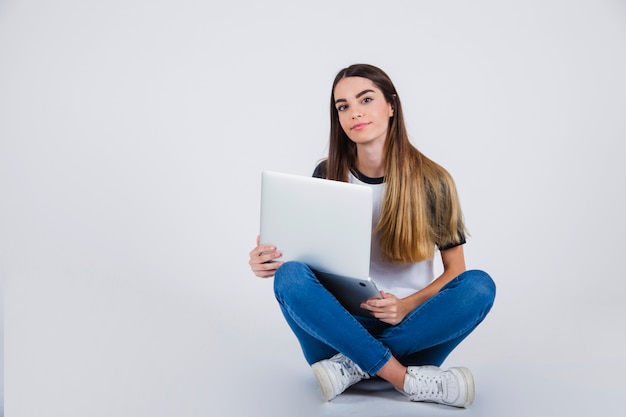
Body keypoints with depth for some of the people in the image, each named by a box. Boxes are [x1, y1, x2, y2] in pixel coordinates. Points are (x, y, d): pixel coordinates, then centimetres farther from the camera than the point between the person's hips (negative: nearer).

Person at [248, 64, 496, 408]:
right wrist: (271, 262, -16)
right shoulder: (328, 175, 2)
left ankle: (355, 366, -25)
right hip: (344, 323, 1)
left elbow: (455, 270, 1)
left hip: (410, 327, -1)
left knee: (479, 285, -27)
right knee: (290, 276, -28)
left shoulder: (432, 181, -4)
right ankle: (407, 380, -29)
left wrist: (408, 305, -18)